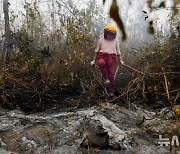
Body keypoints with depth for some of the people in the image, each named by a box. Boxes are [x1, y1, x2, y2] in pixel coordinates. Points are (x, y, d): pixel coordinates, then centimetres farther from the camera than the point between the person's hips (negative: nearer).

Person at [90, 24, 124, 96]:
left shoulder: (115, 41, 13)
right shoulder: (101, 40, 6)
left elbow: (118, 51, 19)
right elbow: (96, 50, 11)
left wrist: (121, 60, 10)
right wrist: (94, 60, 8)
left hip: (111, 58, 2)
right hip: (102, 56, -2)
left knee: (111, 75, -3)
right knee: (101, 63, -39)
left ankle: (111, 91, 8)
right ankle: (106, 78, -24)